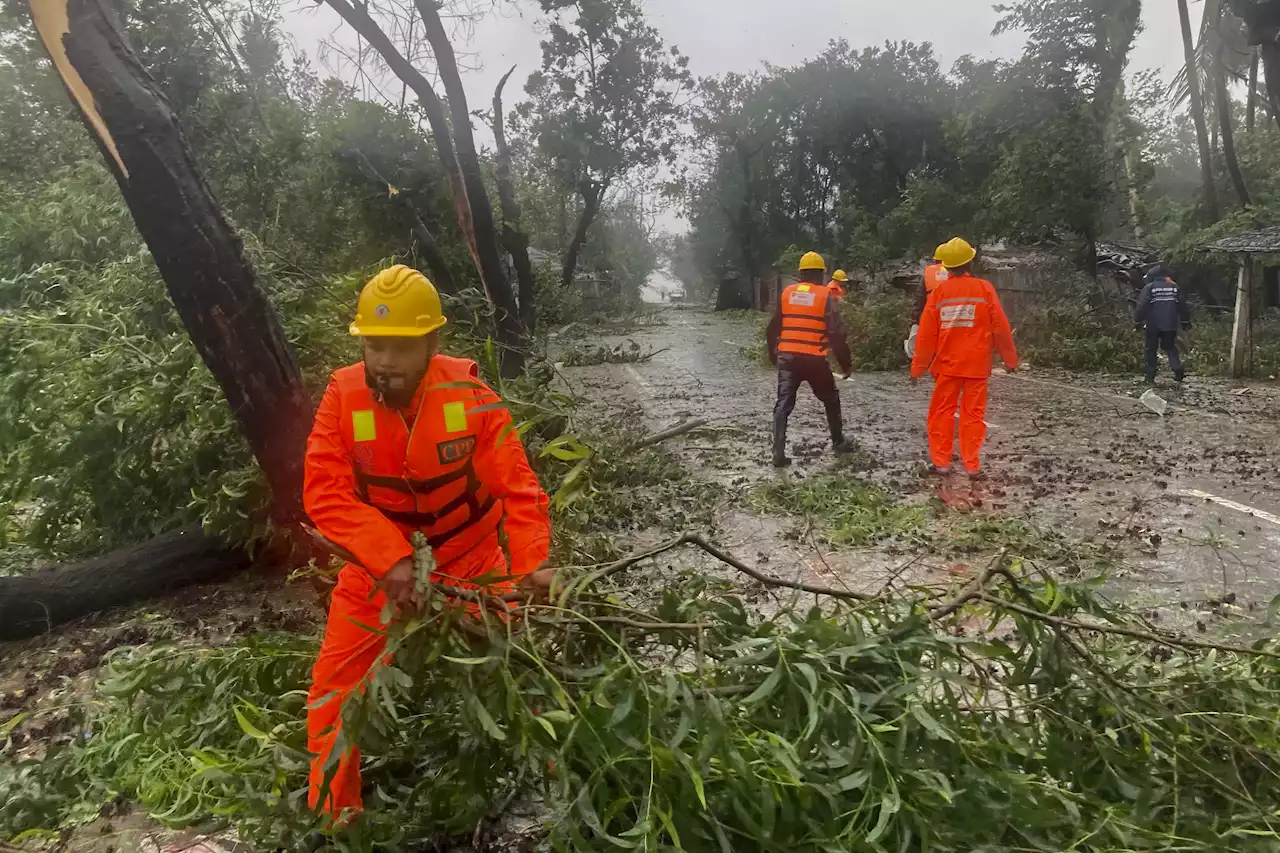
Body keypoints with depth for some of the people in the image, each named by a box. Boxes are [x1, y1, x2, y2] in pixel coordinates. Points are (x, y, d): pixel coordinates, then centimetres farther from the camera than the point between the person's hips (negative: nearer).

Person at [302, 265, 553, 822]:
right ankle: (332, 810, 26)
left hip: (469, 558, 0)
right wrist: (389, 557, -37)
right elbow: (324, 492, -25)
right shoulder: (342, 397, -19)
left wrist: (531, 562, -36)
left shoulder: (470, 396, -21)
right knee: (335, 682, 4)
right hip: (376, 565, 1)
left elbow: (517, 485, -22)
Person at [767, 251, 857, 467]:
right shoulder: (825, 295, -3)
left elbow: (773, 328, 14)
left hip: (787, 357, 2)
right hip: (814, 359, -2)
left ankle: (779, 453, -8)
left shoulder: (787, 293, 8)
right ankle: (838, 442, 31)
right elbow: (836, 333, -7)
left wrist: (773, 354, 27)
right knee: (831, 400, 20)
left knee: (783, 404, 2)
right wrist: (846, 363, 1)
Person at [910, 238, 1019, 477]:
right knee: (973, 414, 6)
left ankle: (941, 462, 9)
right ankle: (972, 464, 7)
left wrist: (918, 366, 7)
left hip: (947, 363, 1)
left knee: (942, 412, 9)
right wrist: (1010, 358, 10)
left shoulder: (938, 291, -2)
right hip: (977, 364, 0)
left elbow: (926, 333, -1)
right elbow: (1000, 327, -2)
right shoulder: (984, 288, -5)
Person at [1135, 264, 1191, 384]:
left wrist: (1137, 322, -4)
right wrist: (1186, 322, 19)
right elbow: (1183, 306, 11)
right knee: (1170, 347, 17)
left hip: (1153, 326, -4)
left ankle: (1150, 377, 5)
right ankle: (1178, 370, -1)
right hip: (1170, 325, 4)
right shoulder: (1174, 287, 7)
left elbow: (1141, 307, -12)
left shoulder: (1149, 288, -7)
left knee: (1151, 349, 6)